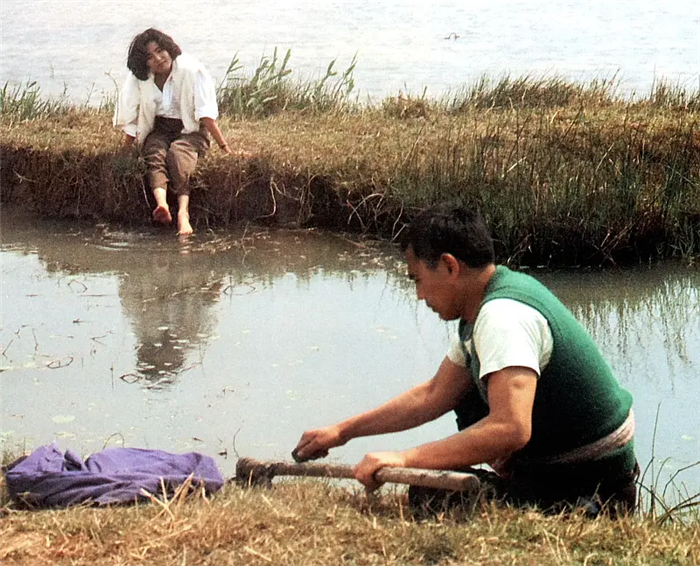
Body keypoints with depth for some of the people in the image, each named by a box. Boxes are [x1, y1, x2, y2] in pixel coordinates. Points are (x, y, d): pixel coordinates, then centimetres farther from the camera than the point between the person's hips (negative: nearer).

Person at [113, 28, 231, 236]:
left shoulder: (191, 70, -14)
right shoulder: (138, 79, -5)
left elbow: (206, 115, -15)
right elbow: (129, 118, 2)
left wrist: (224, 147, -18)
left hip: (190, 131, -3)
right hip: (158, 131, 3)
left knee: (178, 152, -34)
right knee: (155, 153, -30)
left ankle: (183, 213, -53)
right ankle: (161, 203, -57)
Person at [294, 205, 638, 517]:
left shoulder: (503, 317, -25)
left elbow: (510, 429, -38)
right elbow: (433, 396, 16)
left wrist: (406, 459, -33)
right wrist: (342, 431, 16)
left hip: (590, 489, -10)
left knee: (431, 496, -12)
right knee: (467, 398, 22)